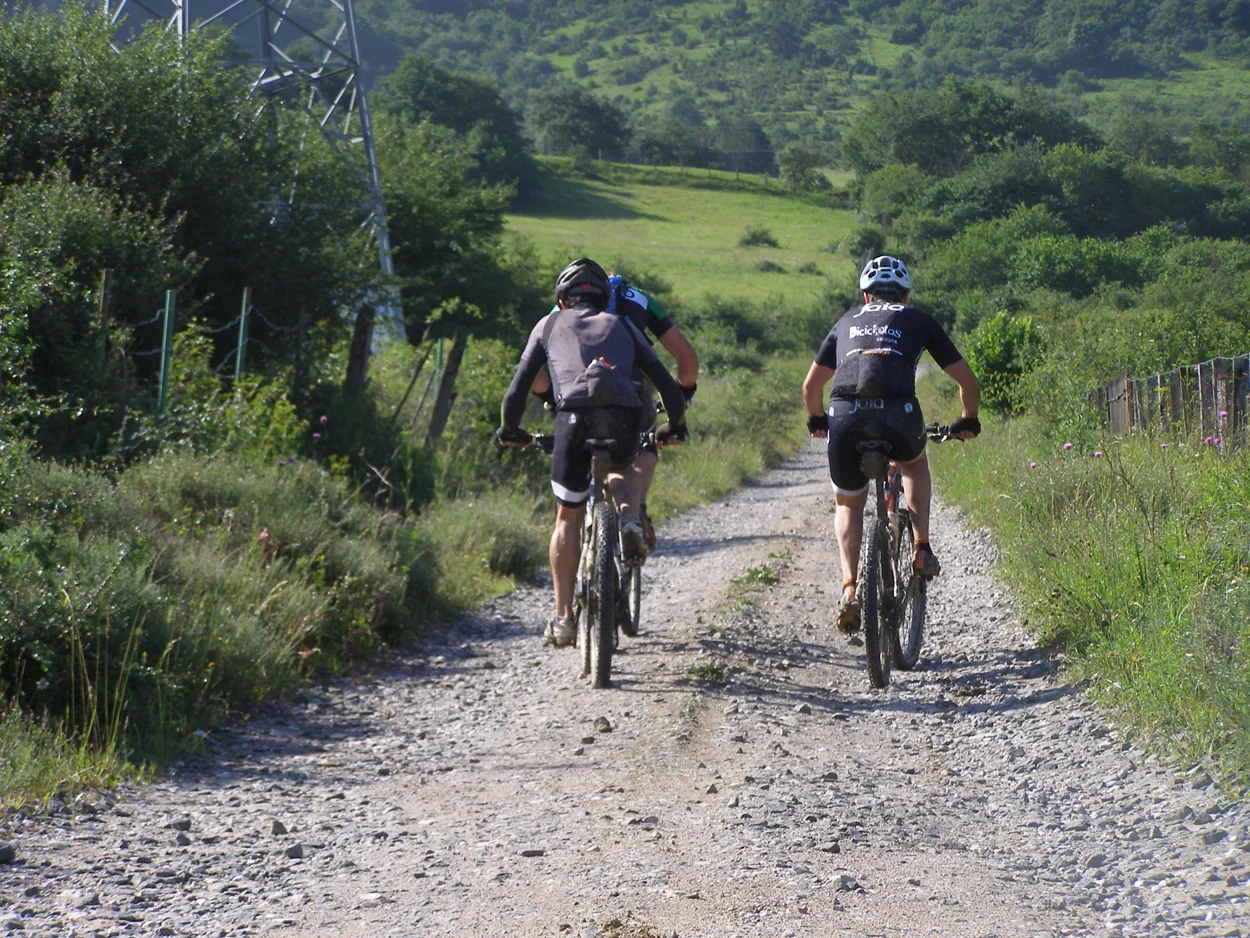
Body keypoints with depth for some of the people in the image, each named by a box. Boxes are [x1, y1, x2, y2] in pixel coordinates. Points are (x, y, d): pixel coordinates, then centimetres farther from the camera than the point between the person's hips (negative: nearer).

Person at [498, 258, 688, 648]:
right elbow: (670, 388, 27)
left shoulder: (550, 325, 26)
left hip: (575, 415, -2)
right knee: (621, 472, 36)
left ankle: (563, 617, 10)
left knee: (568, 519, 14)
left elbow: (518, 389, 22)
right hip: (624, 417, 2)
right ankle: (629, 519, 4)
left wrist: (509, 431, 38)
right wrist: (674, 426, 45)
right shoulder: (623, 327, 30)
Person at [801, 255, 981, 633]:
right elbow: (967, 381, 24)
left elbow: (811, 386, 31)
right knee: (914, 463, 35)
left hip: (844, 417, 1)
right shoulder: (918, 320, 24)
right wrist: (967, 421, 42)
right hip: (897, 414, -1)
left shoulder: (847, 321, 29)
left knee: (848, 504, 23)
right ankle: (922, 549, 23)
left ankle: (849, 588, 4)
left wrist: (817, 421, 49)